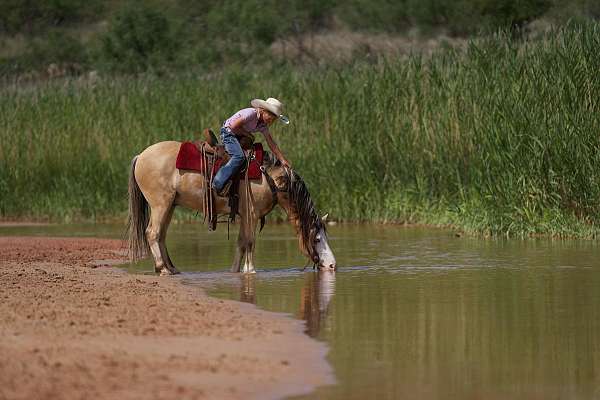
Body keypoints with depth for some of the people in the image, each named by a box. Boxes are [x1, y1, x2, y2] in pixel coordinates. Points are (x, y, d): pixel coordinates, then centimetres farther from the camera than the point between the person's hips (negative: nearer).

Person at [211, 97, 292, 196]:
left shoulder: (263, 125, 3)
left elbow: (271, 143, 5)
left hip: (239, 136, 9)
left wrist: (282, 160, -2)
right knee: (239, 156, -29)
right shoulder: (251, 113, -23)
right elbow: (234, 126, -25)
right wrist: (248, 134, -11)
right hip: (228, 132, -9)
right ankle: (218, 184, -35)